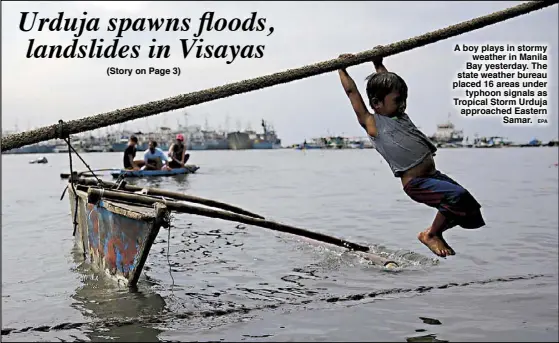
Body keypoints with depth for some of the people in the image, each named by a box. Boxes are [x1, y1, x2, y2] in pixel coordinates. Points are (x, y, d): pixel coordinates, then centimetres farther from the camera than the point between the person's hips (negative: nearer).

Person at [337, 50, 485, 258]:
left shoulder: (400, 116, 16)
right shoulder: (373, 124, -6)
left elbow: (389, 84, 29)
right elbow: (352, 92, -6)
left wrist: (379, 64, 31)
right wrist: (342, 69, 1)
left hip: (434, 175, 9)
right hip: (416, 184, -9)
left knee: (470, 210, 6)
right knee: (457, 197, -26)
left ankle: (436, 232, 24)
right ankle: (430, 235, -5)